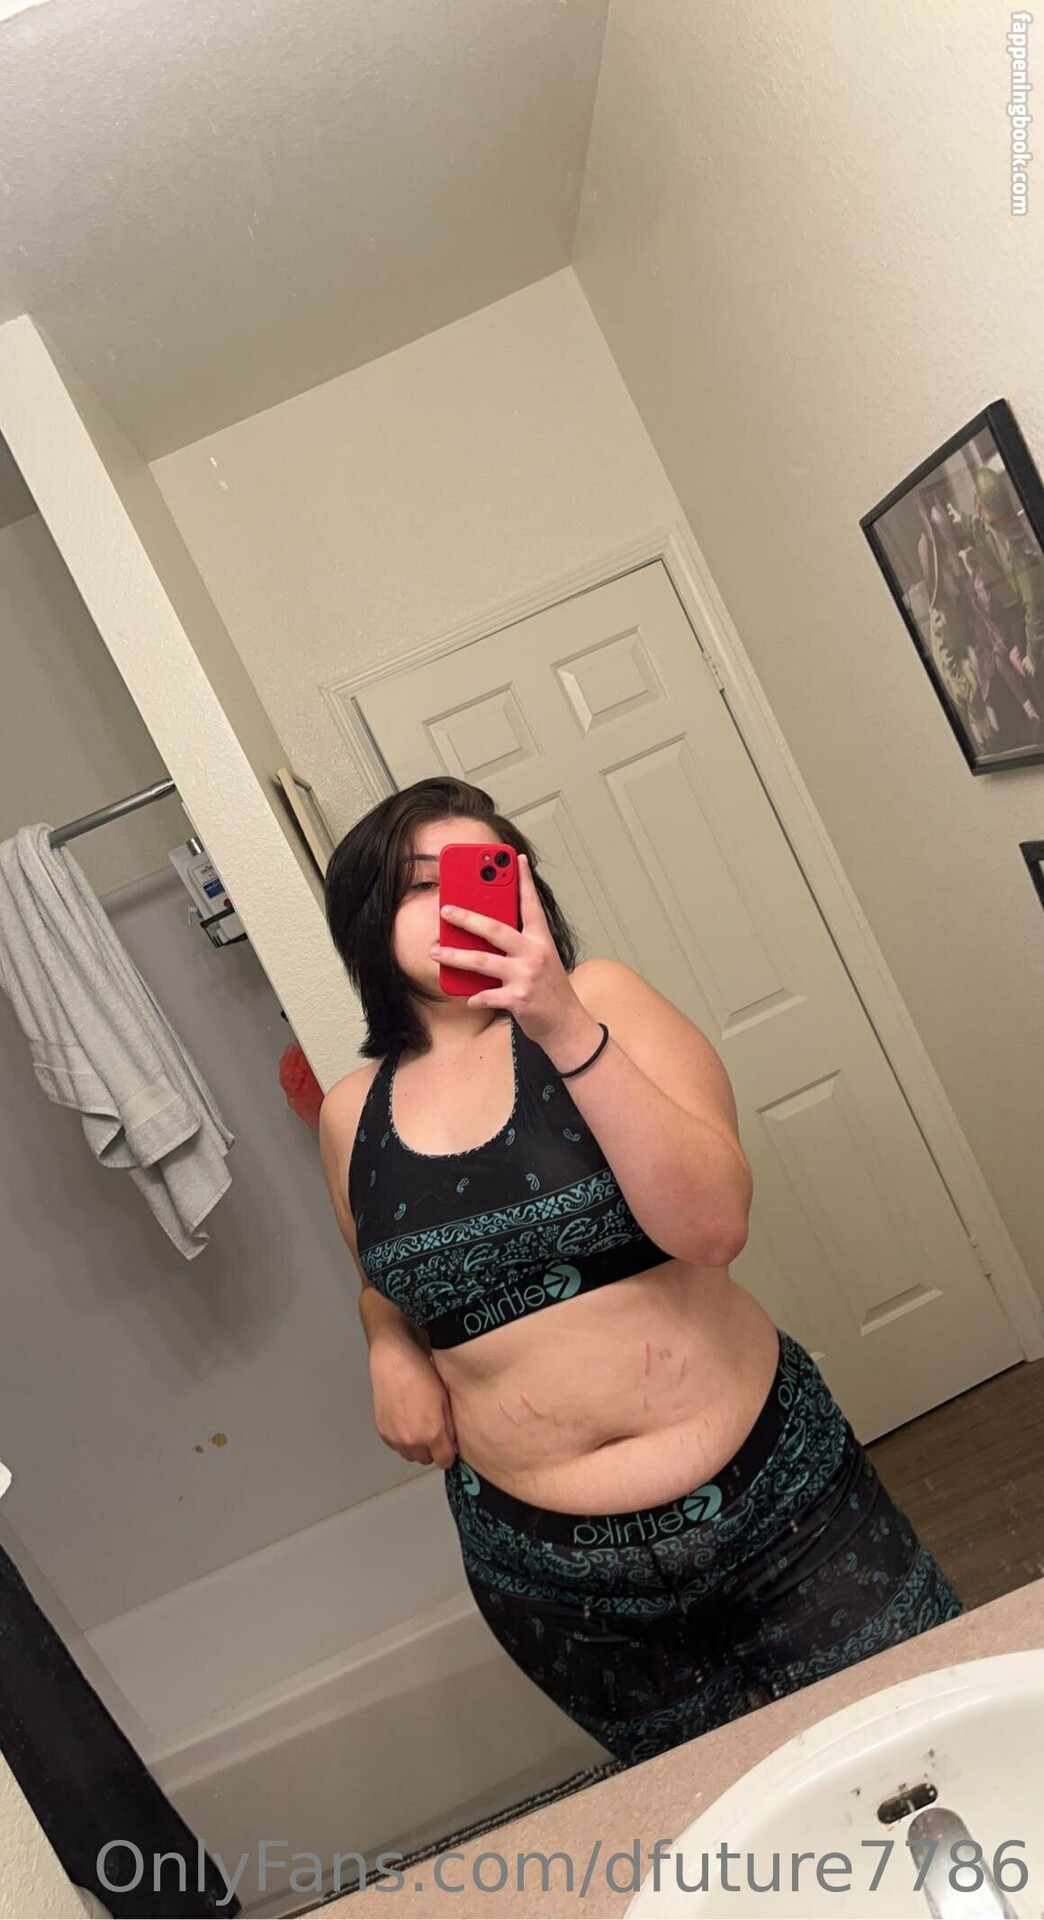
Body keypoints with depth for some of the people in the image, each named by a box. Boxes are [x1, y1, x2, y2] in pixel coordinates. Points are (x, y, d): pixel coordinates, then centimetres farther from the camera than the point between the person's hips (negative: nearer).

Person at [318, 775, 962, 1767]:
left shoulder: (601, 1000, -9)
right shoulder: (354, 1114, 0)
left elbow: (712, 1226, -21)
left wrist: (568, 1031, -29)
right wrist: (391, 1351, -2)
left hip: (771, 1497, -1)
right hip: (546, 1566, 2)